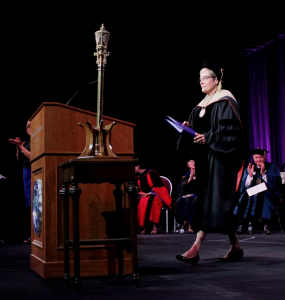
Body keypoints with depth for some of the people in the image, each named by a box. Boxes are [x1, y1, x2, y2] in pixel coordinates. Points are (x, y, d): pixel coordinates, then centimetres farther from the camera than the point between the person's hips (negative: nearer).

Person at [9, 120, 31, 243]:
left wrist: (21, 146, -10)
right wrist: (18, 146, 5)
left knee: (31, 203, -11)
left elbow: (32, 156, -16)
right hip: (26, 171, 9)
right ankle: (32, 234, 9)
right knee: (28, 203, 7)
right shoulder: (27, 141, 17)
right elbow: (19, 159, 18)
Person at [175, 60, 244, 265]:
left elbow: (229, 131, -16)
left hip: (219, 158, -9)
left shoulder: (225, 102, -7)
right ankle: (236, 248, 16)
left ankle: (196, 249, -19)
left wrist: (208, 137, -23)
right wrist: (188, 129, -1)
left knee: (212, 202, -12)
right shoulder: (202, 106, 18)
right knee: (215, 204, 8)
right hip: (205, 158, 9)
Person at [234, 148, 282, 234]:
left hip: (268, 194, -3)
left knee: (262, 198, -36)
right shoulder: (249, 168, 12)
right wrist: (250, 175, -11)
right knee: (246, 198, -29)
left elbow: (274, 183, -8)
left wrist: (263, 173, -16)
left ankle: (265, 225, -32)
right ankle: (242, 225, -28)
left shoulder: (272, 168, 4)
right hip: (252, 192, 3)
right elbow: (245, 186, 5)